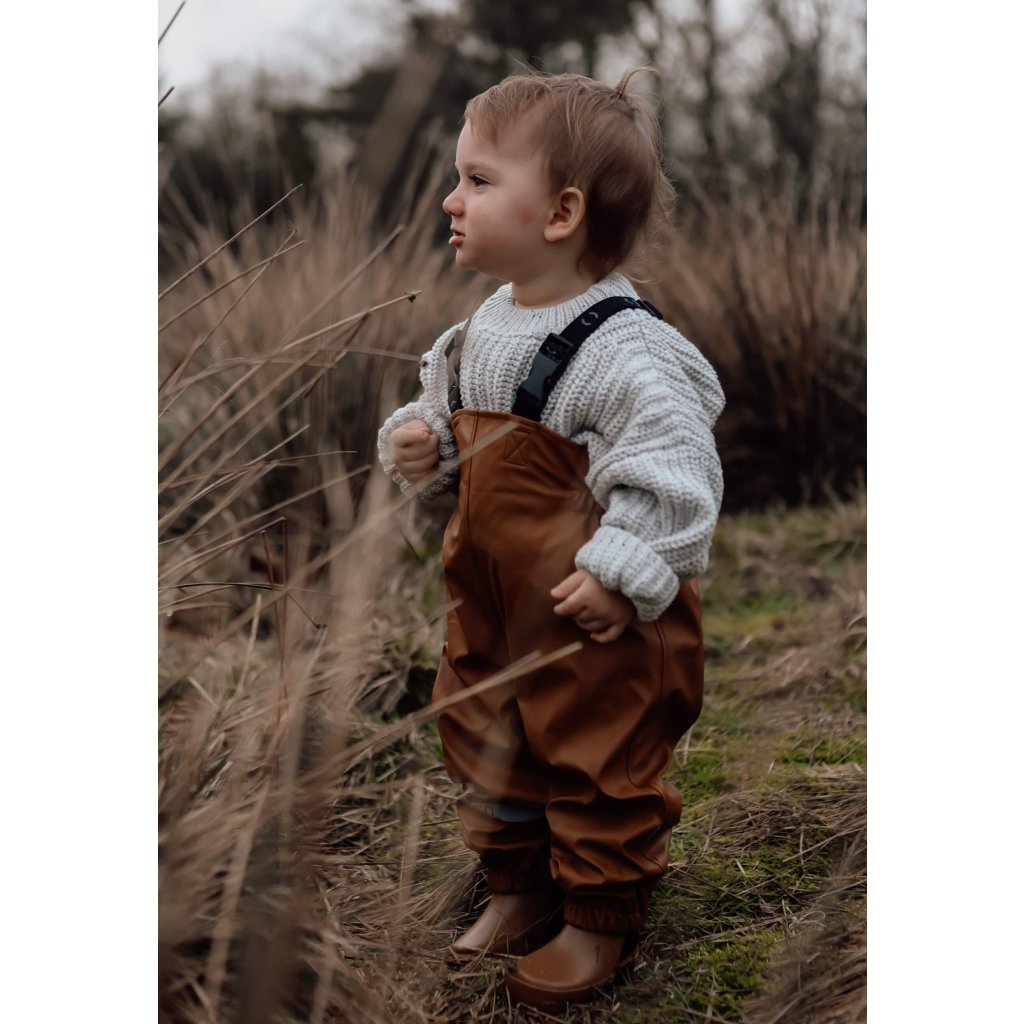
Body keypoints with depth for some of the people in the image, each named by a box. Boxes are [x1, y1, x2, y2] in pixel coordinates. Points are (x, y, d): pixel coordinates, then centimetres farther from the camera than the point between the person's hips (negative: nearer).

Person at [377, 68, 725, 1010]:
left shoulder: (619, 348, -23)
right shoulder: (486, 326, 5)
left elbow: (674, 463, -24)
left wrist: (622, 572, -26)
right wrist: (422, 445, -1)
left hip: (594, 625, -8)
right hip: (491, 610, 9)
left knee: (599, 763, 8)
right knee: (487, 743, 21)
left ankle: (599, 923, 29)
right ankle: (518, 889, 42)